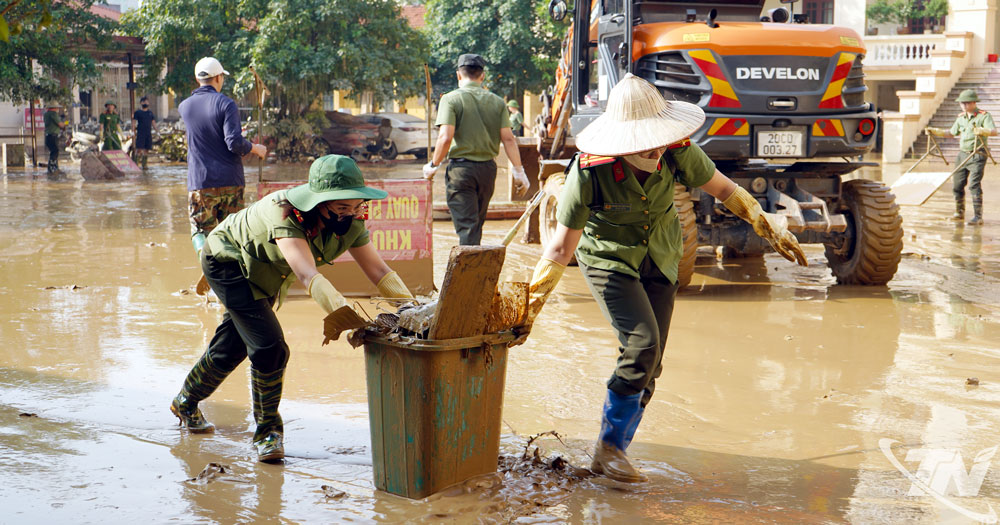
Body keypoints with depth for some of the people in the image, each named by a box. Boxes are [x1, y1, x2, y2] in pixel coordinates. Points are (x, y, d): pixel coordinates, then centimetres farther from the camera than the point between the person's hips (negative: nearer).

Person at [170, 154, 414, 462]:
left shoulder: (350, 224, -22)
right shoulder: (285, 214, -42)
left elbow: (379, 271, -21)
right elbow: (307, 275, -54)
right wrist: (343, 315, -67)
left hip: (262, 274, 7)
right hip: (227, 260, -7)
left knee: (232, 348, 18)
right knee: (269, 346, -20)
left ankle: (186, 403, 43)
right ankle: (268, 431, -2)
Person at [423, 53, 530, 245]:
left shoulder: (451, 99, -6)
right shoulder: (497, 101, 6)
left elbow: (445, 137, -15)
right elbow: (508, 138, 1)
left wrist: (433, 165, -2)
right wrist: (519, 172, 4)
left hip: (461, 167, -4)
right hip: (488, 168, 4)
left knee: (466, 226, -5)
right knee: (477, 224, 18)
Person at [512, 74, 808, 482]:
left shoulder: (677, 151, -21)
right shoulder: (590, 171, -29)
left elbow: (724, 190, -3)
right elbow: (562, 247, -21)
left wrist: (771, 229, 1)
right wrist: (529, 307, -20)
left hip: (659, 259, 4)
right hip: (608, 258, -4)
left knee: (649, 366, 1)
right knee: (642, 344, -23)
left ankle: (612, 453, 16)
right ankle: (609, 447, -7)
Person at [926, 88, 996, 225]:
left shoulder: (984, 116, -8)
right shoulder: (961, 117, 12)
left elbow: (994, 131, -23)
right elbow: (952, 133, 26)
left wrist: (982, 131, -43)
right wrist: (935, 131, 16)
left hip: (977, 156, -7)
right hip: (962, 154, 7)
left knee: (974, 185, -14)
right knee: (957, 184, 7)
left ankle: (978, 216, -12)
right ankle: (959, 212, 23)